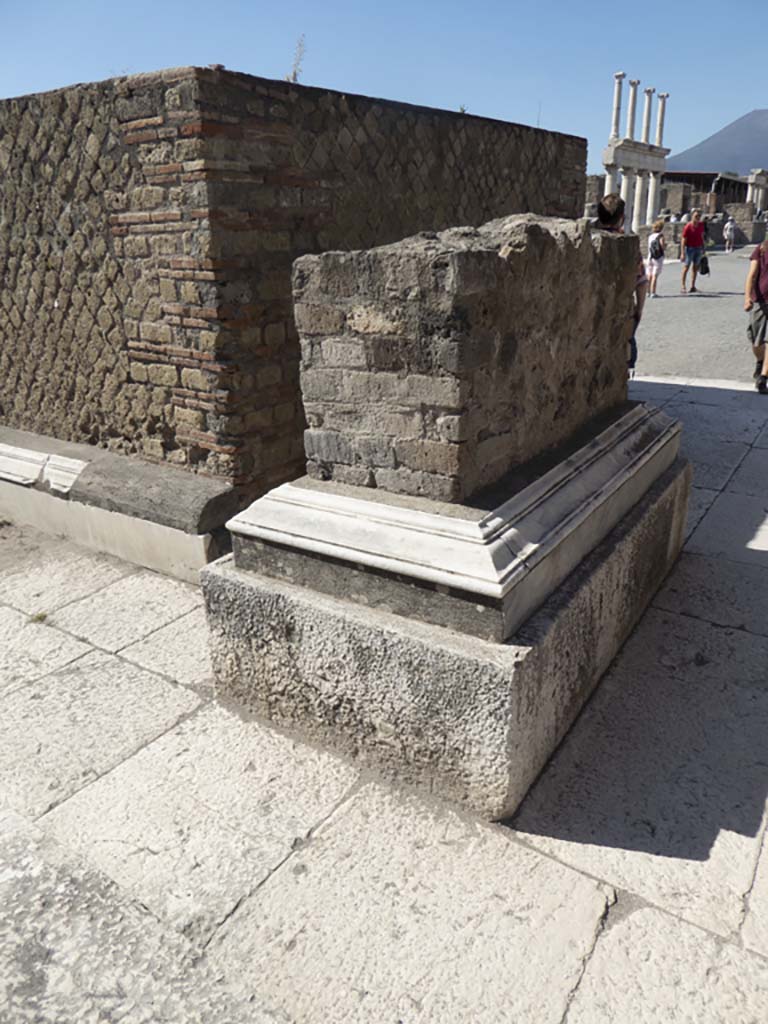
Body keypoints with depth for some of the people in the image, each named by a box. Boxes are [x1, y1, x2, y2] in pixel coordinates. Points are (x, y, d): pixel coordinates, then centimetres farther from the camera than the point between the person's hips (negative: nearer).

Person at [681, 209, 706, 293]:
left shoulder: (701, 225, 3)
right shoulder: (688, 227, -14)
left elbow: (702, 236, 14)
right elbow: (683, 240, -14)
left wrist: (703, 248, 13)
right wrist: (682, 253, -19)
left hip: (698, 248, 5)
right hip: (690, 248, -5)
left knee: (696, 267, 8)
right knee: (686, 267, -1)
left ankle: (693, 286, 13)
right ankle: (683, 286, 4)